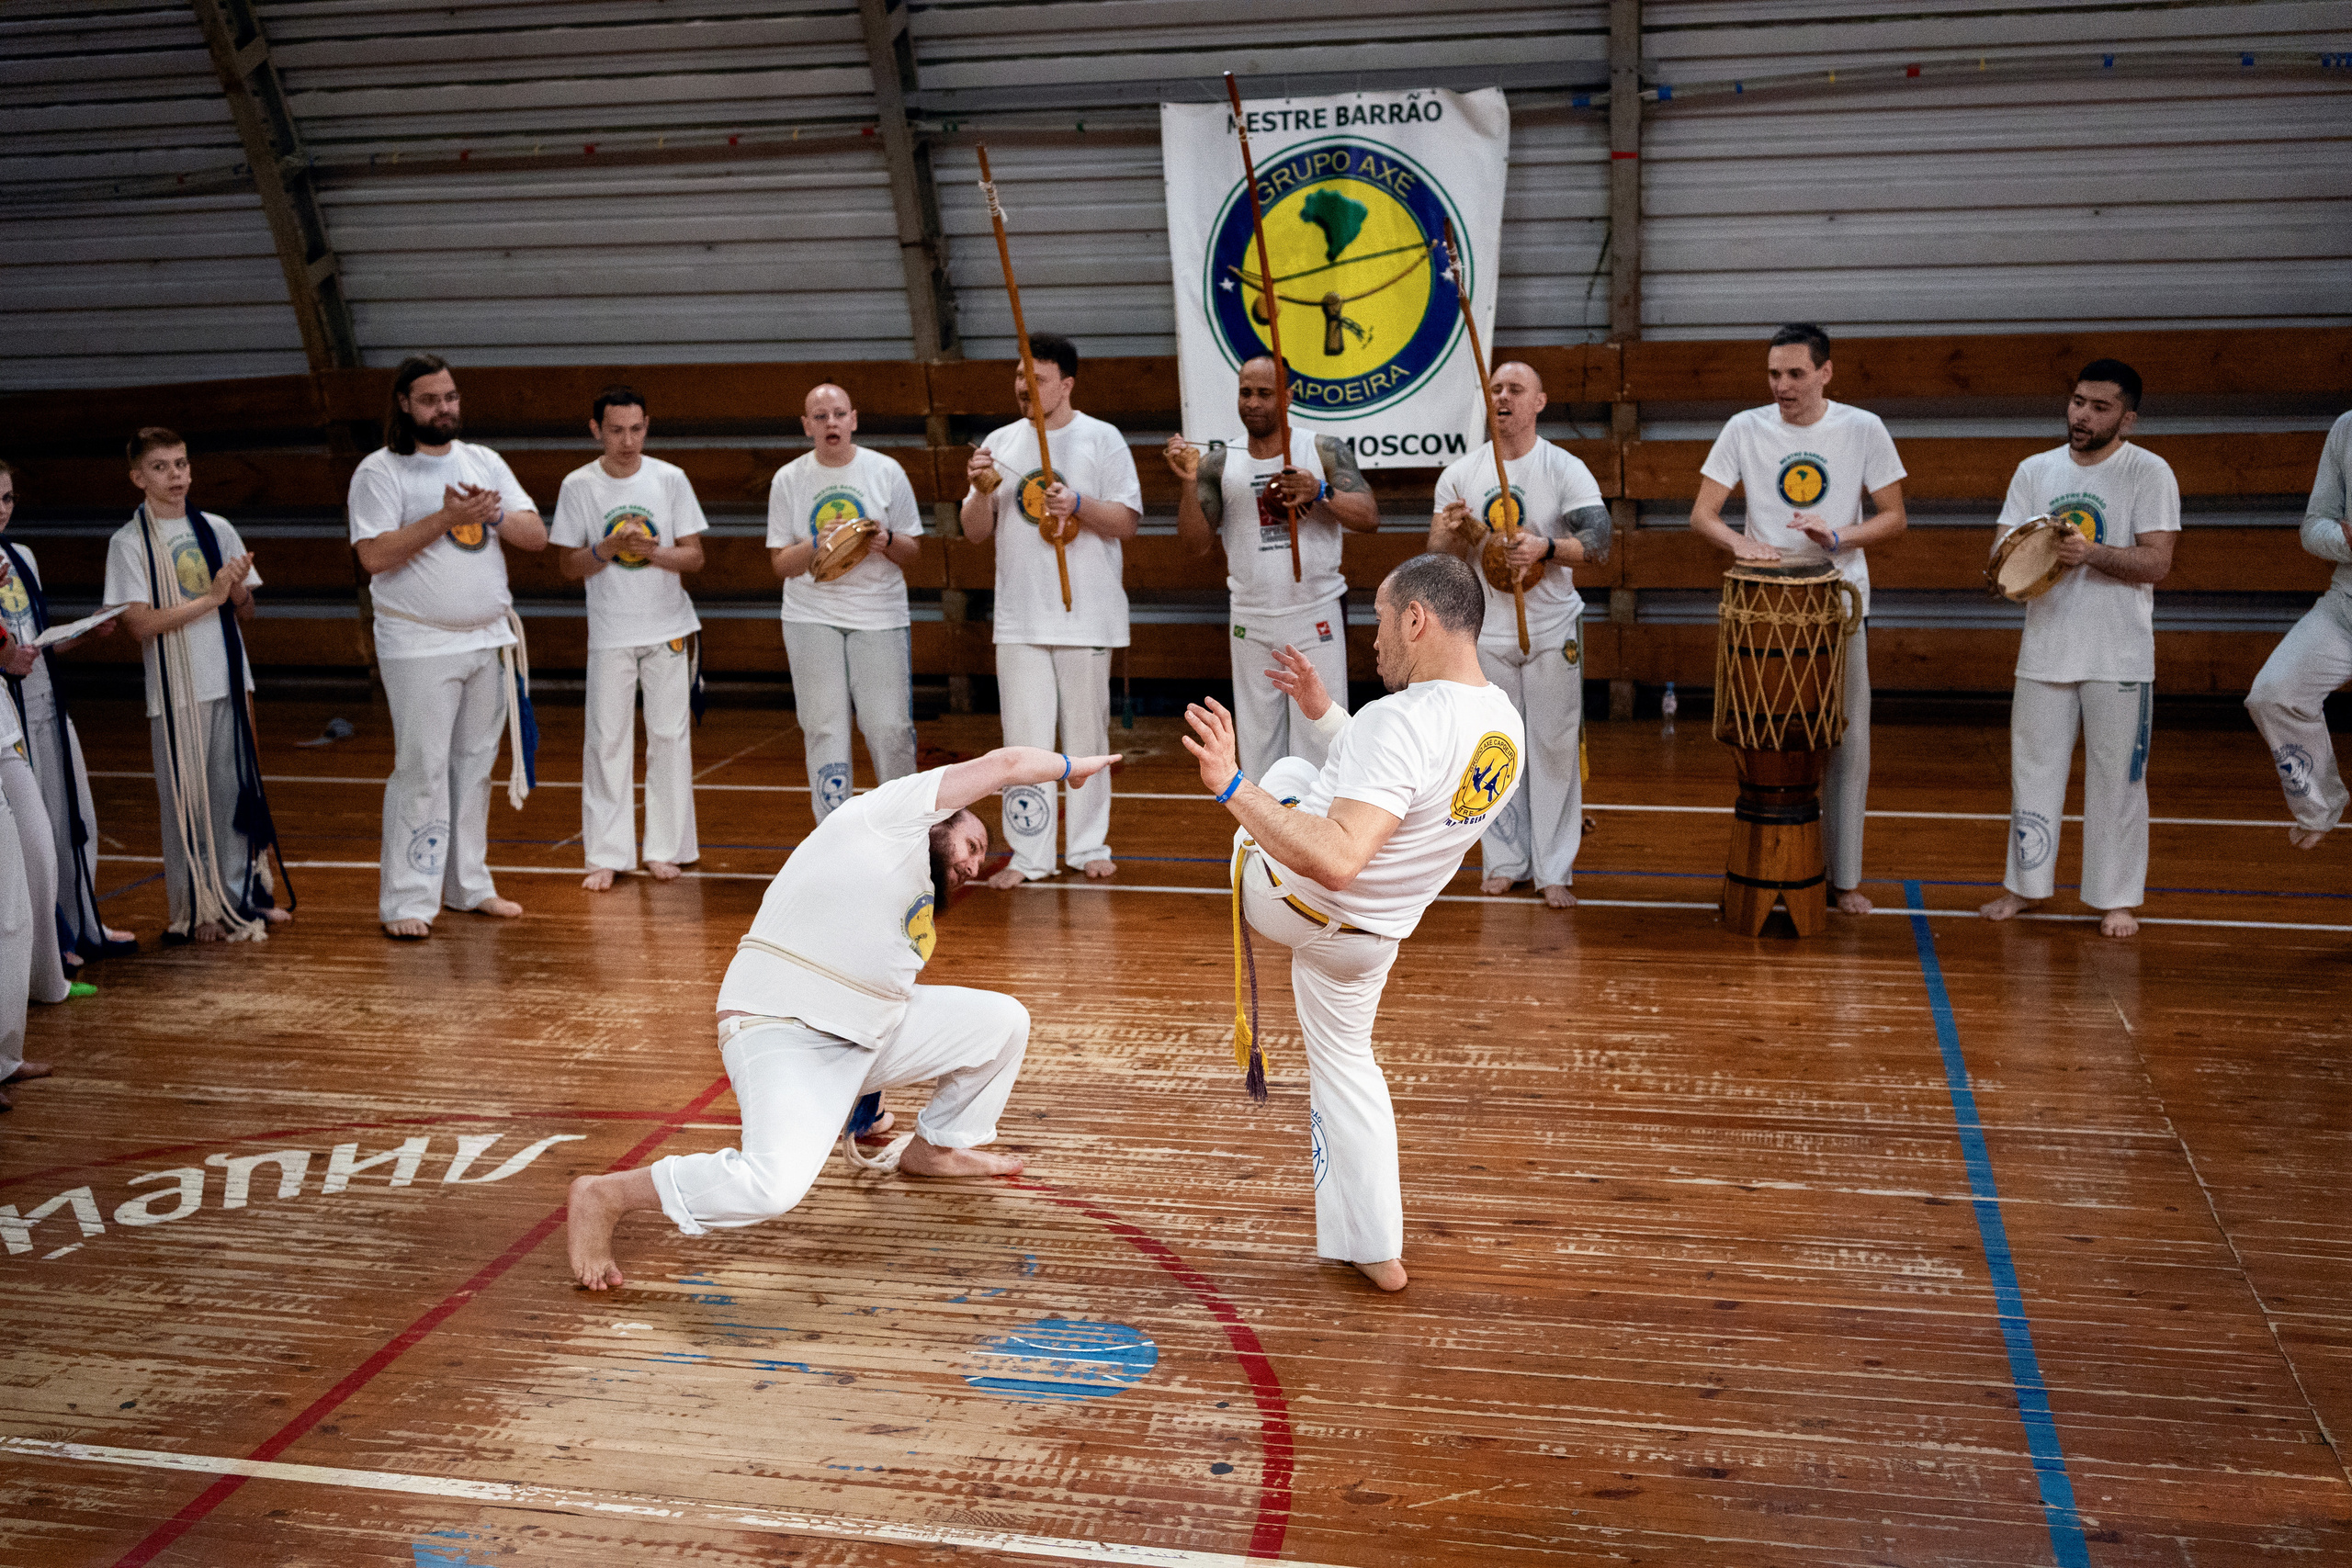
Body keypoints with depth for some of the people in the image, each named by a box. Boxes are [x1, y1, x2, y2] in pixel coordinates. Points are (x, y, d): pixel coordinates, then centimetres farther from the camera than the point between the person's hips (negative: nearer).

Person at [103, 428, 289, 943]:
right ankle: (196, 909, 9)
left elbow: (245, 612, 12)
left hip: (228, 682, 4)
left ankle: (240, 895, 16)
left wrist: (237, 589, -10)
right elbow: (140, 622, -11)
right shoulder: (129, 542, -3)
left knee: (235, 789, 6)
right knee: (185, 798, 0)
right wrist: (209, 598, -15)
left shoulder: (216, 530, 9)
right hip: (174, 690, -4)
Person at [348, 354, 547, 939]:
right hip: (418, 645, -5)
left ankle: (468, 884, 22)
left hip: (489, 639, 5)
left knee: (475, 764, 12)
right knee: (421, 771, -8)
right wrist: (446, 518, -19)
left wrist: (491, 514, -13)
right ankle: (407, 902, -3)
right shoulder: (379, 471, -4)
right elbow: (374, 556, -15)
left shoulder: (486, 463, 11)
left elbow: (536, 535, 6)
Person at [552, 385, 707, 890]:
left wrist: (654, 553, -17)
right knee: (606, 739, -1)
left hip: (669, 629, 1)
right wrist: (609, 548, -17)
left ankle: (665, 848, 13)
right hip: (609, 634, -1)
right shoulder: (578, 486, -2)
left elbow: (694, 556, 1)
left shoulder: (670, 479, 0)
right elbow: (570, 565, 0)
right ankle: (607, 854, 7)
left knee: (669, 736, 3)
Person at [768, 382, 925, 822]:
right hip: (811, 616, 1)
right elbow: (780, 564, 5)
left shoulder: (886, 472, 3)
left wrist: (887, 542, -16)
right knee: (823, 729, -1)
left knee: (890, 728, -5)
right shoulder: (787, 480, 5)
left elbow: (913, 551, 6)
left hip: (879, 616, -1)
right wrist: (816, 544, -15)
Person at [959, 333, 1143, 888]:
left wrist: (1078, 503, -20)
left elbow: (1128, 522, -4)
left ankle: (1088, 847, 18)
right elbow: (975, 531, 10)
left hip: (1085, 616, -2)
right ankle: (1029, 854, 7)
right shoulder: (1000, 443, 9)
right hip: (1018, 618, 2)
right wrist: (981, 491, -10)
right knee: (1024, 737, 1)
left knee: (1086, 734, 6)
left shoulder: (1103, 440, 0)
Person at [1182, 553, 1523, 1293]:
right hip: (1366, 938, 7)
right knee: (1344, 1063, 27)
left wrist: (1232, 785, -41)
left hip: (1286, 893, -7)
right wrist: (1324, 711, 16)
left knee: (1288, 773, 22)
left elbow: (1336, 859, -41)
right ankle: (1376, 1250, 31)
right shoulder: (1505, 728, -3)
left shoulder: (1404, 720, -32)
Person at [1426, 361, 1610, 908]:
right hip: (1485, 632, 2)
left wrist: (1546, 547, -32)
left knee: (1555, 749, 1)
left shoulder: (1567, 470, -5)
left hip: (1552, 631, -2)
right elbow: (1437, 557, 6)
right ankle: (1504, 861, 20)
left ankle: (1555, 870, 8)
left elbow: (1599, 543, -14)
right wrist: (1453, 532, -17)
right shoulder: (1459, 474, 3)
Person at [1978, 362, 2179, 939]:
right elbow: (2001, 552, 5)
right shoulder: (2034, 470, 9)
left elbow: (2156, 562, -12)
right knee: (2033, 771, 10)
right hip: (2045, 651, 4)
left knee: (2116, 779, 3)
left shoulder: (2150, 473, -3)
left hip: (2119, 658, -3)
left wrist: (2091, 552, -26)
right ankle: (2026, 884, 23)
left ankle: (2117, 898, 14)